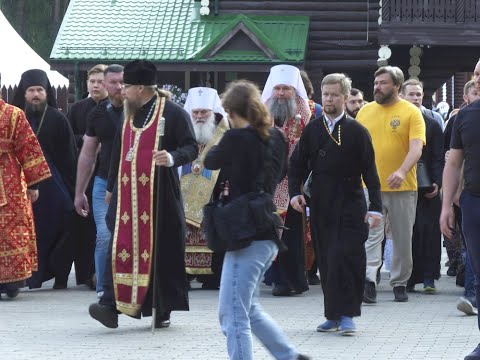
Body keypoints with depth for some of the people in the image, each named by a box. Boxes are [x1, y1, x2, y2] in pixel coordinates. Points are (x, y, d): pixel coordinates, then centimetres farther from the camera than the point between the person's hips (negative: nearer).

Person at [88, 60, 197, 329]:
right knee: (123, 246, -5)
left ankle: (162, 310, 9)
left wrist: (173, 158, -28)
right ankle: (112, 305, -12)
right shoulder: (130, 115, 17)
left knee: (162, 249, 0)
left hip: (161, 193, -5)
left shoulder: (173, 113, -5)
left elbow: (191, 147, -8)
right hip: (129, 193, 5)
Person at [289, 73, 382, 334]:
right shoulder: (312, 130, 9)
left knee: (346, 259, -12)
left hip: (350, 207, -3)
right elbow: (298, 164, 13)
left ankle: (346, 315, -6)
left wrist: (375, 207, -8)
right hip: (320, 206, 3)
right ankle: (333, 316, 12)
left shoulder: (357, 131, 0)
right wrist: (295, 192, -3)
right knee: (326, 262, 5)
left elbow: (369, 171, -2)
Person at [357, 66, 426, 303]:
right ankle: (369, 280, -18)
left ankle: (400, 283, 18)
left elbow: (416, 147, -13)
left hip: (403, 187, -1)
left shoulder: (411, 113, -3)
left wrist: (402, 171, -29)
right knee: (371, 235, -10)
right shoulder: (365, 111, 8)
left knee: (403, 239, 7)